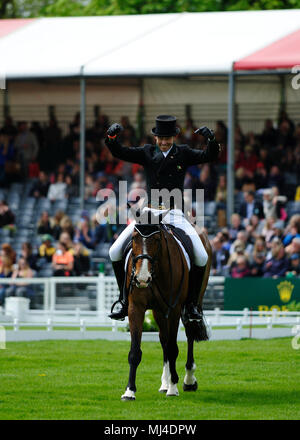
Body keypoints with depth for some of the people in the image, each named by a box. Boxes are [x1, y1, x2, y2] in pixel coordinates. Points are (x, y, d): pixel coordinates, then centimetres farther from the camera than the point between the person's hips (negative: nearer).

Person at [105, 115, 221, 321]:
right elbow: (120, 153, -2)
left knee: (201, 257, -17)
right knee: (115, 252, -10)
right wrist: (112, 137, -22)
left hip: (175, 214, -1)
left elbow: (210, 156, -6)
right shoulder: (147, 153, 7)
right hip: (150, 212, 1)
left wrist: (211, 140, -26)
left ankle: (191, 303, 1)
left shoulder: (183, 154, 5)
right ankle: (126, 301, 1)